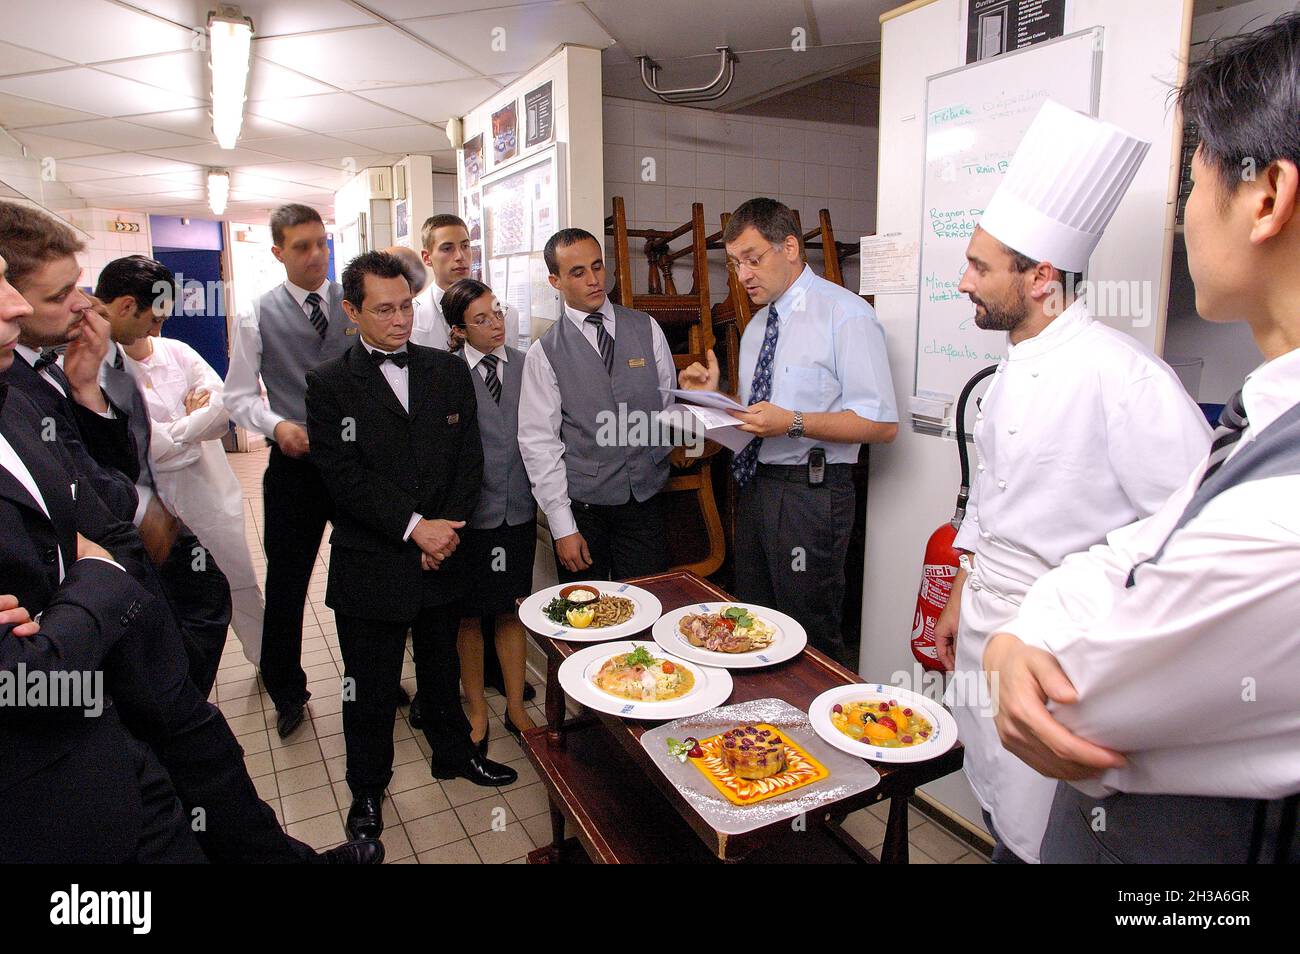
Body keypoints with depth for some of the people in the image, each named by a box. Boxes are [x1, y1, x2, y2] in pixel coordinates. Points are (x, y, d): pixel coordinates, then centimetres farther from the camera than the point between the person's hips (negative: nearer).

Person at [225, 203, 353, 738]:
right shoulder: (258, 317, 0)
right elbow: (238, 395, 2)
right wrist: (278, 425, -16)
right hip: (296, 462, 0)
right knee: (286, 582, 9)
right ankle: (286, 691, 31)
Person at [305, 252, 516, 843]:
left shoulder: (449, 371, 5)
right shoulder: (329, 385, -6)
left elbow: (469, 456, 2)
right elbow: (343, 476, -14)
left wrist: (447, 528, -9)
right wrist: (414, 525, -20)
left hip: (441, 556, 3)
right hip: (369, 565, -3)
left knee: (442, 668, 21)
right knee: (370, 687, 12)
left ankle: (453, 752, 44)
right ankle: (368, 788, 33)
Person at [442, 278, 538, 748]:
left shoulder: (528, 366, 2)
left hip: (518, 511, 3)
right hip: (468, 513, -2)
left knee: (511, 611, 15)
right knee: (469, 617, 12)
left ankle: (515, 706, 31)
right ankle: (476, 710, 30)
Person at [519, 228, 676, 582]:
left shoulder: (646, 328, 6)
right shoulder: (544, 353, -3)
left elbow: (670, 402, 11)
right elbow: (538, 442, -6)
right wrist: (563, 526, -9)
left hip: (645, 499, 2)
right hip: (582, 506, -2)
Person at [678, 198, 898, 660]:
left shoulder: (845, 314, -9)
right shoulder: (756, 329, 16)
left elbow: (881, 423, -15)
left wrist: (792, 423, -23)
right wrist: (714, 395, 1)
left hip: (809, 492, -8)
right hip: (753, 486, 8)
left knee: (810, 637, 1)